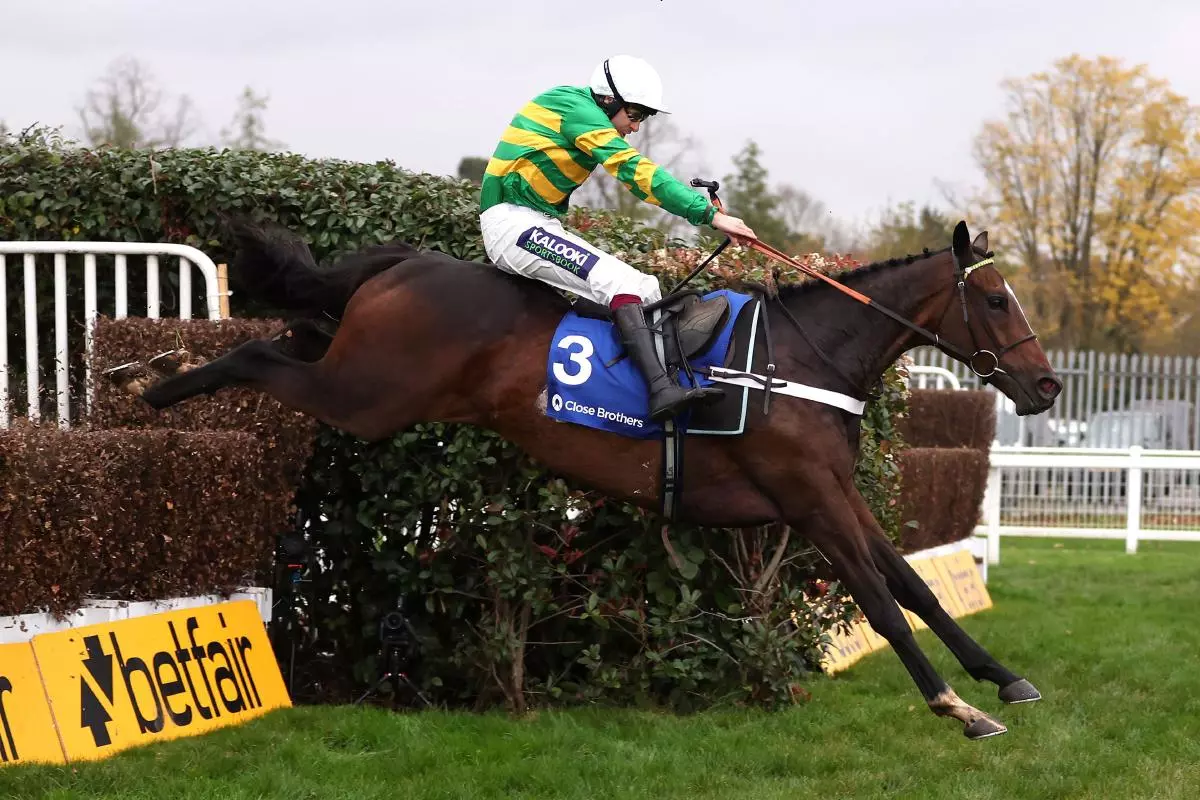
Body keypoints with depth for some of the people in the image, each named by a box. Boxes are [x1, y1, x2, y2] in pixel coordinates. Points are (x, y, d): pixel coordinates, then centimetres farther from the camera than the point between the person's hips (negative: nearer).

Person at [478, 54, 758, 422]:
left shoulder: (584, 113, 17)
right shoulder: (576, 109, -13)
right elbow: (635, 171, -21)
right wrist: (711, 214, -24)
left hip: (541, 224, 10)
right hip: (512, 222, -10)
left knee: (644, 289, 2)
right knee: (619, 280, -25)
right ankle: (661, 391, -38)